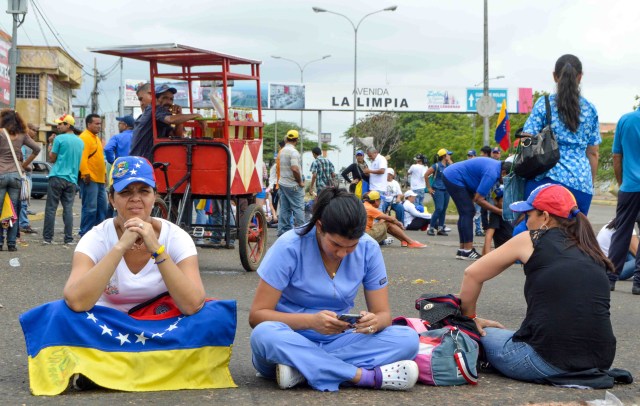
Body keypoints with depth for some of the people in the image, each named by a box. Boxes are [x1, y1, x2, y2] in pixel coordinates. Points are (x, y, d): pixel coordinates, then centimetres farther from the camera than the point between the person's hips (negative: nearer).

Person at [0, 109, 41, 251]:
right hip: (16, 175, 4)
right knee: (13, 210, 6)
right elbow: (37, 148, 9)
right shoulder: (22, 135, 9)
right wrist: (25, 164, 13)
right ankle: (11, 243, 5)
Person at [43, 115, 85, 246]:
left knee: (51, 208, 0)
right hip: (72, 179, 5)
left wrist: (50, 148, 15)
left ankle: (47, 238, 0)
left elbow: (52, 159, -1)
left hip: (57, 177, -5)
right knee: (68, 209, 4)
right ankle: (69, 239, 1)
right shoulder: (80, 142, 13)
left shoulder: (59, 139, -6)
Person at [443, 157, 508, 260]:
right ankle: (467, 251, -14)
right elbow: (478, 199, -22)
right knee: (468, 212, -12)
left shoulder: (498, 165, 5)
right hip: (454, 178, -11)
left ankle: (462, 250, 12)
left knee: (466, 213, 10)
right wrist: (499, 211, -19)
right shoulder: (492, 174, -25)